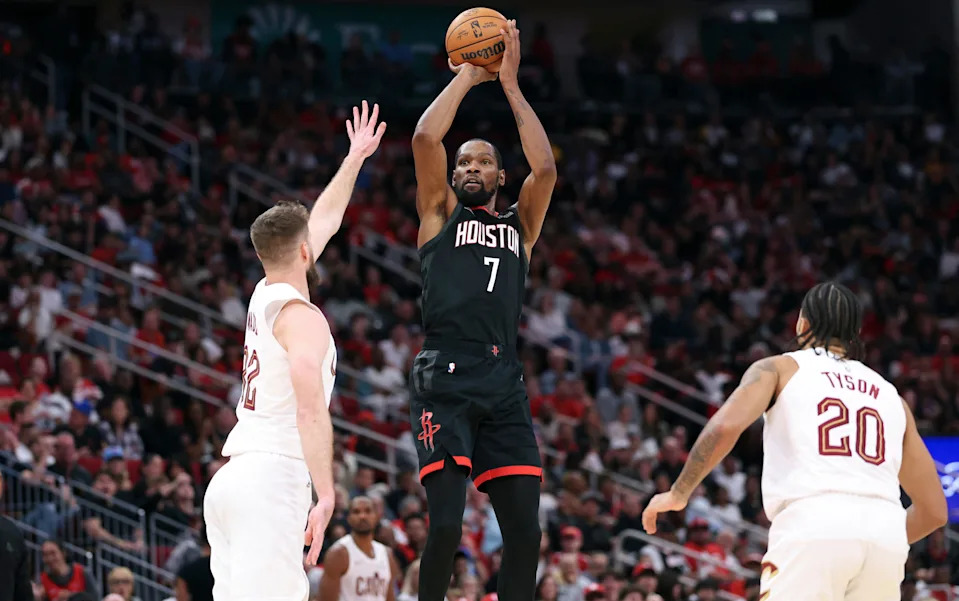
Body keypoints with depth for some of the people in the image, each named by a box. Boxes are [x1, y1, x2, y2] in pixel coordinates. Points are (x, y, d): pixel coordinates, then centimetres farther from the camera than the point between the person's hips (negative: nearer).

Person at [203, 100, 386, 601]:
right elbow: (311, 410, -20)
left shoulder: (264, 296, 18)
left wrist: (355, 158, 44)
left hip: (229, 480, 9)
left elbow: (324, 220, 34)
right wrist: (326, 497, -24)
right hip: (271, 479, -9)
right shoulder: (302, 317, -8)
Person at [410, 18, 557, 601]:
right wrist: (467, 77, 9)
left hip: (504, 383, 3)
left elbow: (546, 168, 4)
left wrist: (510, 85, 7)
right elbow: (426, 138, 0)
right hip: (446, 378, -3)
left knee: (525, 532, -2)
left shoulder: (520, 224, 22)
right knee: (446, 524, -15)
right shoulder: (441, 214, 15)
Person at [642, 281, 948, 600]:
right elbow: (934, 510, 25)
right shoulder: (889, 394, 27)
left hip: (810, 527, -4)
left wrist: (678, 493, 7)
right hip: (886, 533, 4)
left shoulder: (779, 368, 17)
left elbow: (726, 425, -4)